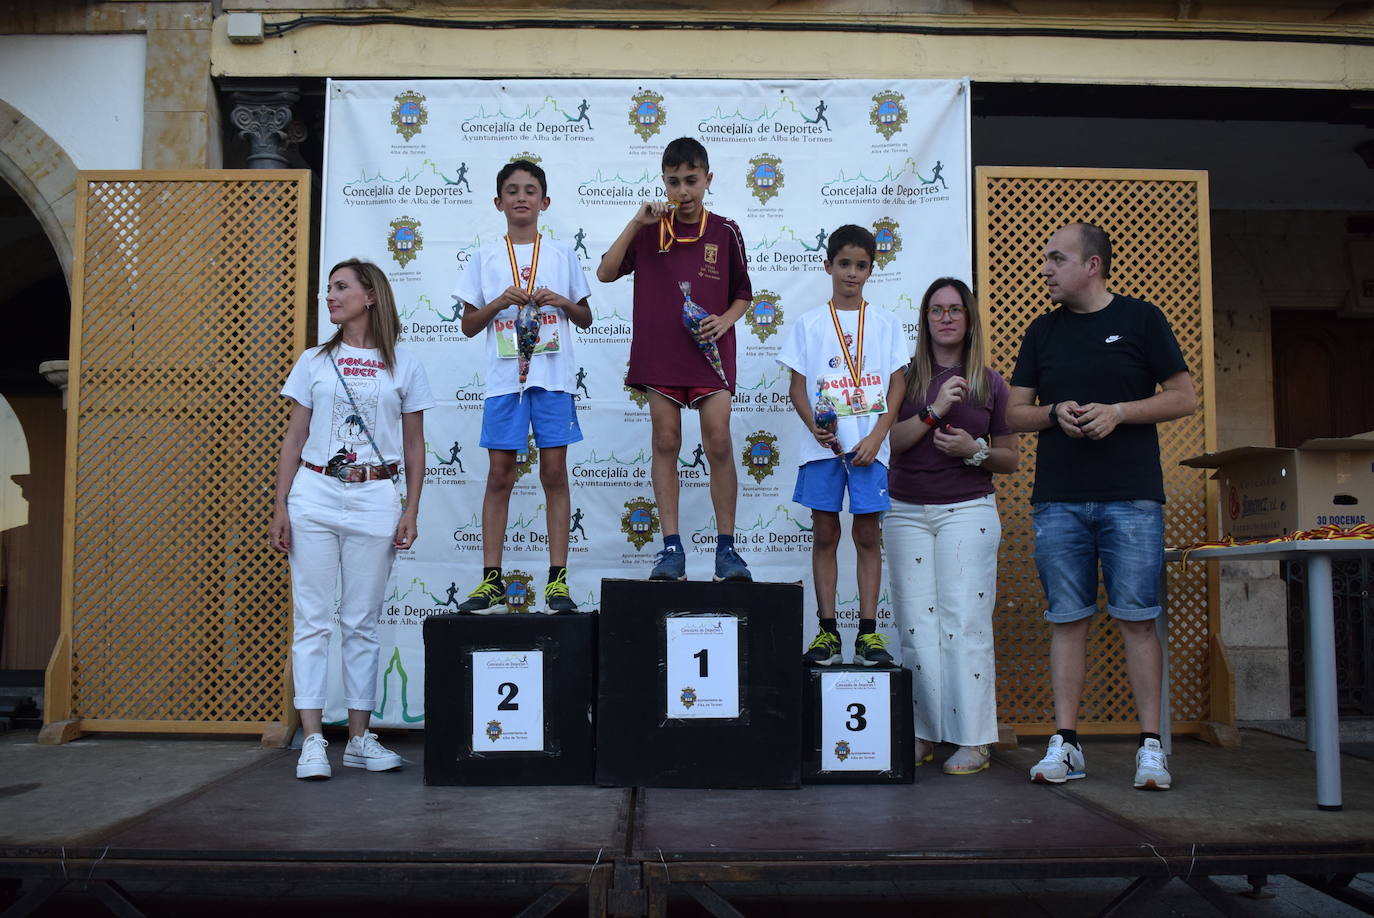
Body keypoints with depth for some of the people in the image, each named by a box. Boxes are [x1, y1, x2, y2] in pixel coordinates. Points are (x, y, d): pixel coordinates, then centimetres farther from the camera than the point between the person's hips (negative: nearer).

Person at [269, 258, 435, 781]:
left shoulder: (403, 367, 7)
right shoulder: (314, 362, 10)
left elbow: (414, 447, 8)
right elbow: (294, 438, 9)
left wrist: (411, 512, 0)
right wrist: (280, 507, 1)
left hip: (375, 500, -1)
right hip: (314, 494, 1)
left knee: (362, 623, 5)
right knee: (313, 620, -1)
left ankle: (359, 738, 13)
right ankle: (313, 740, 3)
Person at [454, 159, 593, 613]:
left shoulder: (561, 254, 10)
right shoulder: (487, 257, 10)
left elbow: (585, 318, 14)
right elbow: (468, 325, 10)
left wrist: (562, 302, -5)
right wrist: (500, 302, -6)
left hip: (553, 375, 0)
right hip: (504, 376, 1)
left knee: (554, 472, -1)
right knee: (500, 474, 1)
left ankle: (558, 579, 3)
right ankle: (492, 578, 6)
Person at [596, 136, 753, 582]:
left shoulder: (725, 232, 6)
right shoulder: (649, 230, 7)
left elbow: (743, 295, 12)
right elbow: (605, 273, -1)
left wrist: (724, 321, -8)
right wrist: (636, 222, -7)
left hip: (709, 350, -1)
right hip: (659, 352, 1)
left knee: (719, 442, -6)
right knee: (666, 443, 1)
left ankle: (726, 547, 3)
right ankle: (671, 547, 7)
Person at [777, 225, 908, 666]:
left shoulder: (886, 324, 8)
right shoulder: (809, 324, 7)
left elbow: (897, 384, 5)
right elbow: (797, 386, 5)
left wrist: (876, 437, -7)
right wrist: (816, 428, -12)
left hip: (869, 444, 0)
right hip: (822, 444, 0)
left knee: (867, 534, 2)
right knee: (825, 533, 3)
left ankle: (868, 632, 7)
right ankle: (827, 630, 10)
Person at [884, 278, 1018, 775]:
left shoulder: (990, 383, 8)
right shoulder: (905, 376, 8)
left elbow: (1010, 458, 11)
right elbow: (889, 440, -3)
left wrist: (975, 450, -9)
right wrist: (935, 411, -14)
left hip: (968, 510, -1)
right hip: (906, 511, 1)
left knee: (964, 621, -6)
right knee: (915, 624, 0)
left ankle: (972, 739, 1)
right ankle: (923, 734, 8)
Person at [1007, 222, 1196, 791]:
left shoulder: (1140, 319, 6)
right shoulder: (1042, 332, 14)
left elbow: (1185, 398, 3)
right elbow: (1014, 414, 14)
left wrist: (1117, 412, -11)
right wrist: (1055, 413, -7)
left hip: (1131, 497, -2)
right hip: (1058, 500, 3)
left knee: (1137, 618, -3)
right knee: (1068, 620, 3)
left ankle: (1150, 747, 5)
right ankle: (1065, 743, 8)